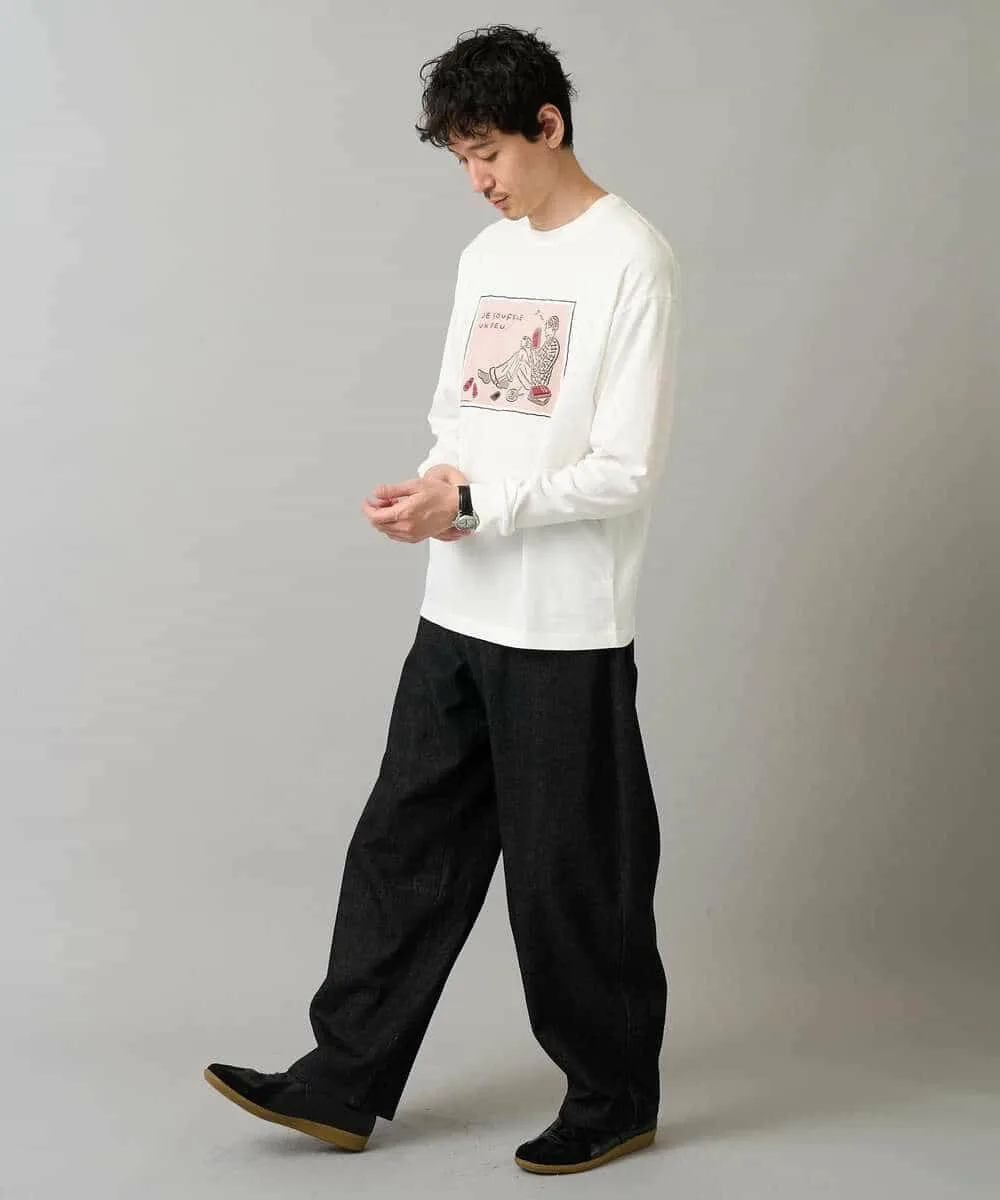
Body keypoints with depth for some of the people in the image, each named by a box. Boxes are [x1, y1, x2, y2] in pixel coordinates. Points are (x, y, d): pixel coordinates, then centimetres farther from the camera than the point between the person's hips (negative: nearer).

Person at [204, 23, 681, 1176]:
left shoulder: (631, 260, -11)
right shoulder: (485, 255, 12)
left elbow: (626, 471, -16)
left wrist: (471, 504, -18)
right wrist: (427, 489, -4)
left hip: (566, 633, -7)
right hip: (458, 615, 7)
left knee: (574, 876, 4)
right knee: (404, 845, 11)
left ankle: (613, 1100, 23)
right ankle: (345, 1083, 22)